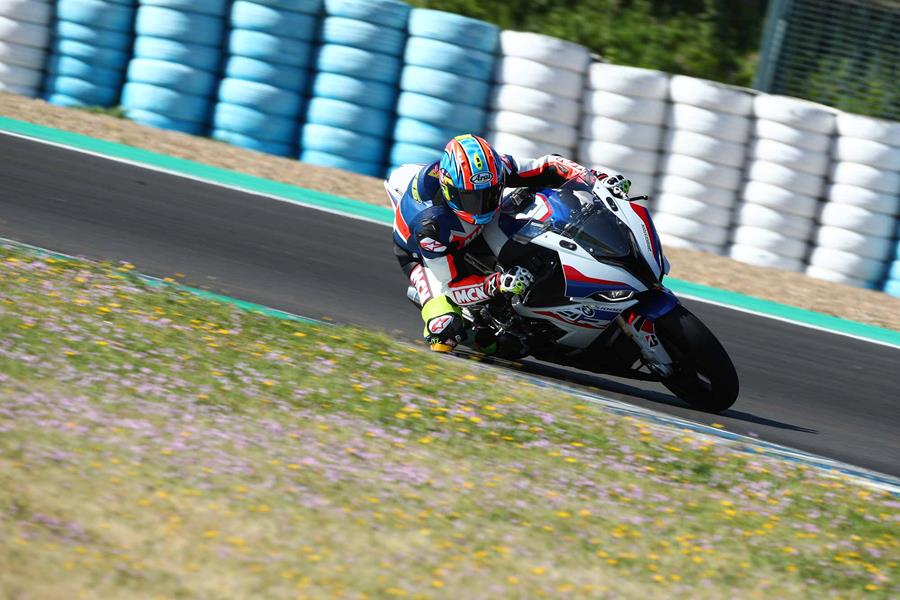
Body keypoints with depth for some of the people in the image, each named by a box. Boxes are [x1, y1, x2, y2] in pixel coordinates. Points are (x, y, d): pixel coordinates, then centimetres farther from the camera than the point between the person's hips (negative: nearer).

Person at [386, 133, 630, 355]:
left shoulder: (495, 168, -32)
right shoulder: (429, 221, -44)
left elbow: (548, 167, -19)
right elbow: (453, 286, -37)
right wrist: (498, 284, -53)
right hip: (421, 251, -6)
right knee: (446, 330, -26)